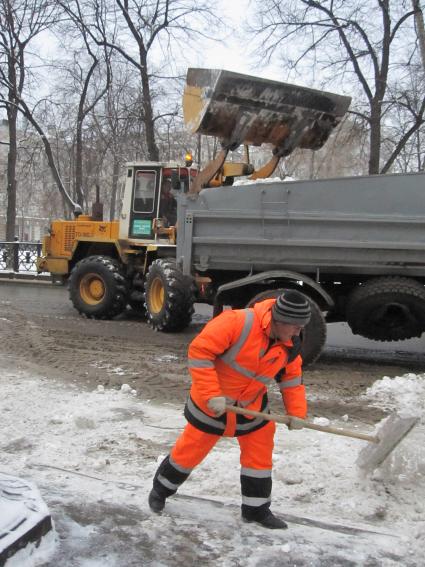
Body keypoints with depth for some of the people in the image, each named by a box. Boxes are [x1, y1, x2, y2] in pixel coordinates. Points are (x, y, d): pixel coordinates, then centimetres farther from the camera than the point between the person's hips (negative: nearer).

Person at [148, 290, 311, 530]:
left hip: (252, 407, 5)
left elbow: (293, 379, 5)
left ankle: (256, 508, 25)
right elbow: (199, 350, -31)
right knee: (190, 450, 10)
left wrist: (297, 412, -7)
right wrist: (212, 395, -31)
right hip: (211, 403, -5)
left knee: (260, 454, 6)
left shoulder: (290, 347, -10)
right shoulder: (237, 322, -33)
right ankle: (161, 490, 35)